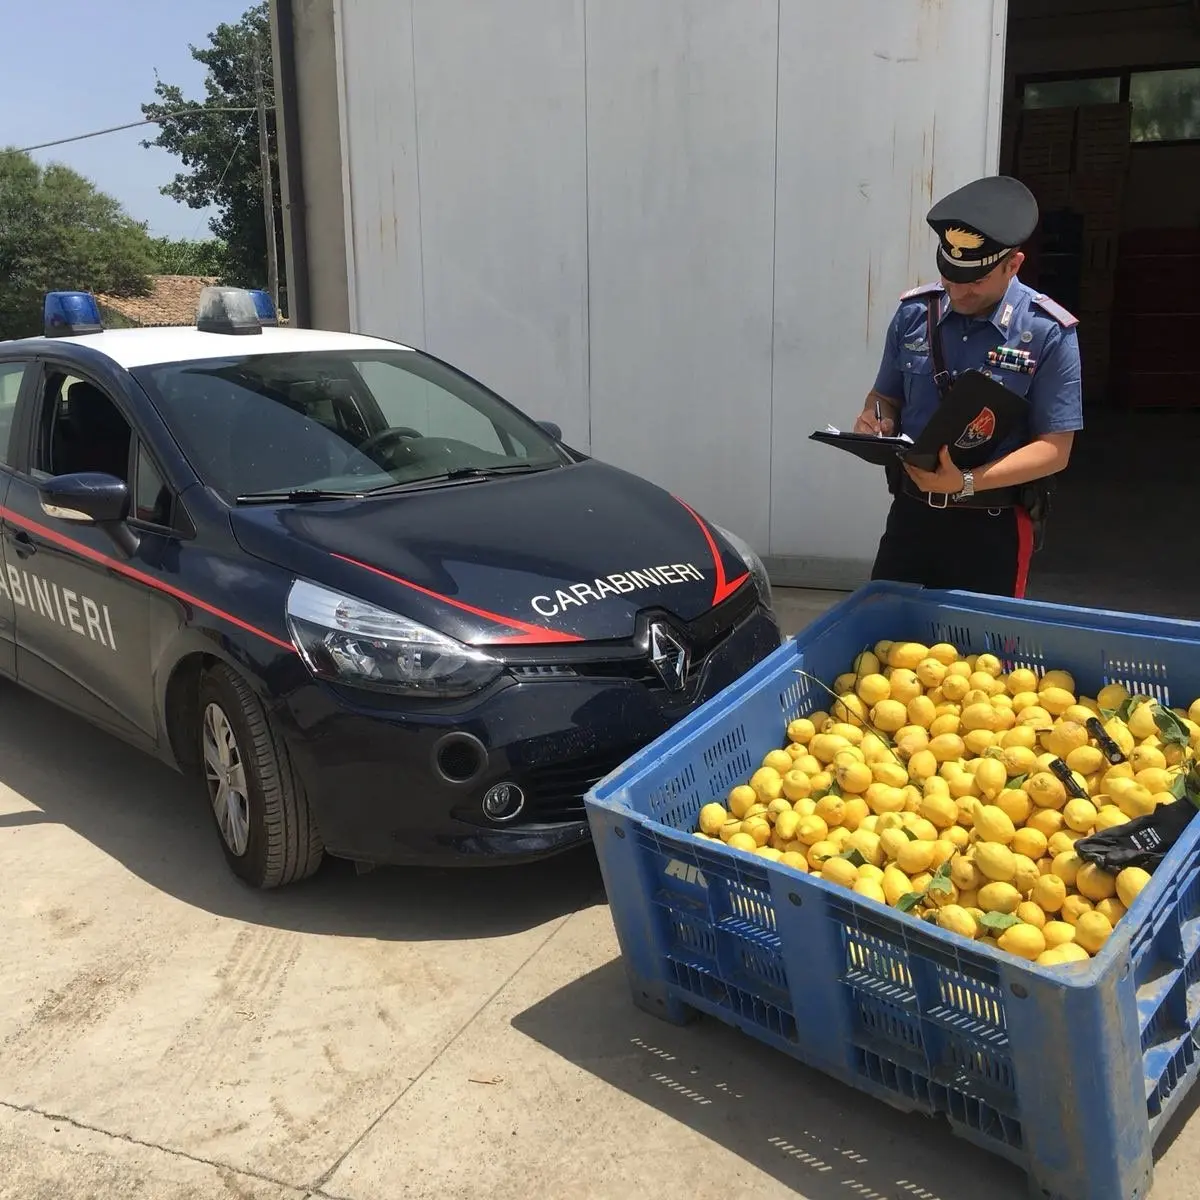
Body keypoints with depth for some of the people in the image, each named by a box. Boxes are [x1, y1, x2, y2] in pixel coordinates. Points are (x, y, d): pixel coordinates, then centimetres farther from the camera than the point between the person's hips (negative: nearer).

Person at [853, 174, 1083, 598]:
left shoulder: (1048, 333, -12)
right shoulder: (914, 313, -1)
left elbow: (1054, 449, -12)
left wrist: (968, 482, -25)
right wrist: (875, 421, -13)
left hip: (994, 524, -3)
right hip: (912, 511, 3)